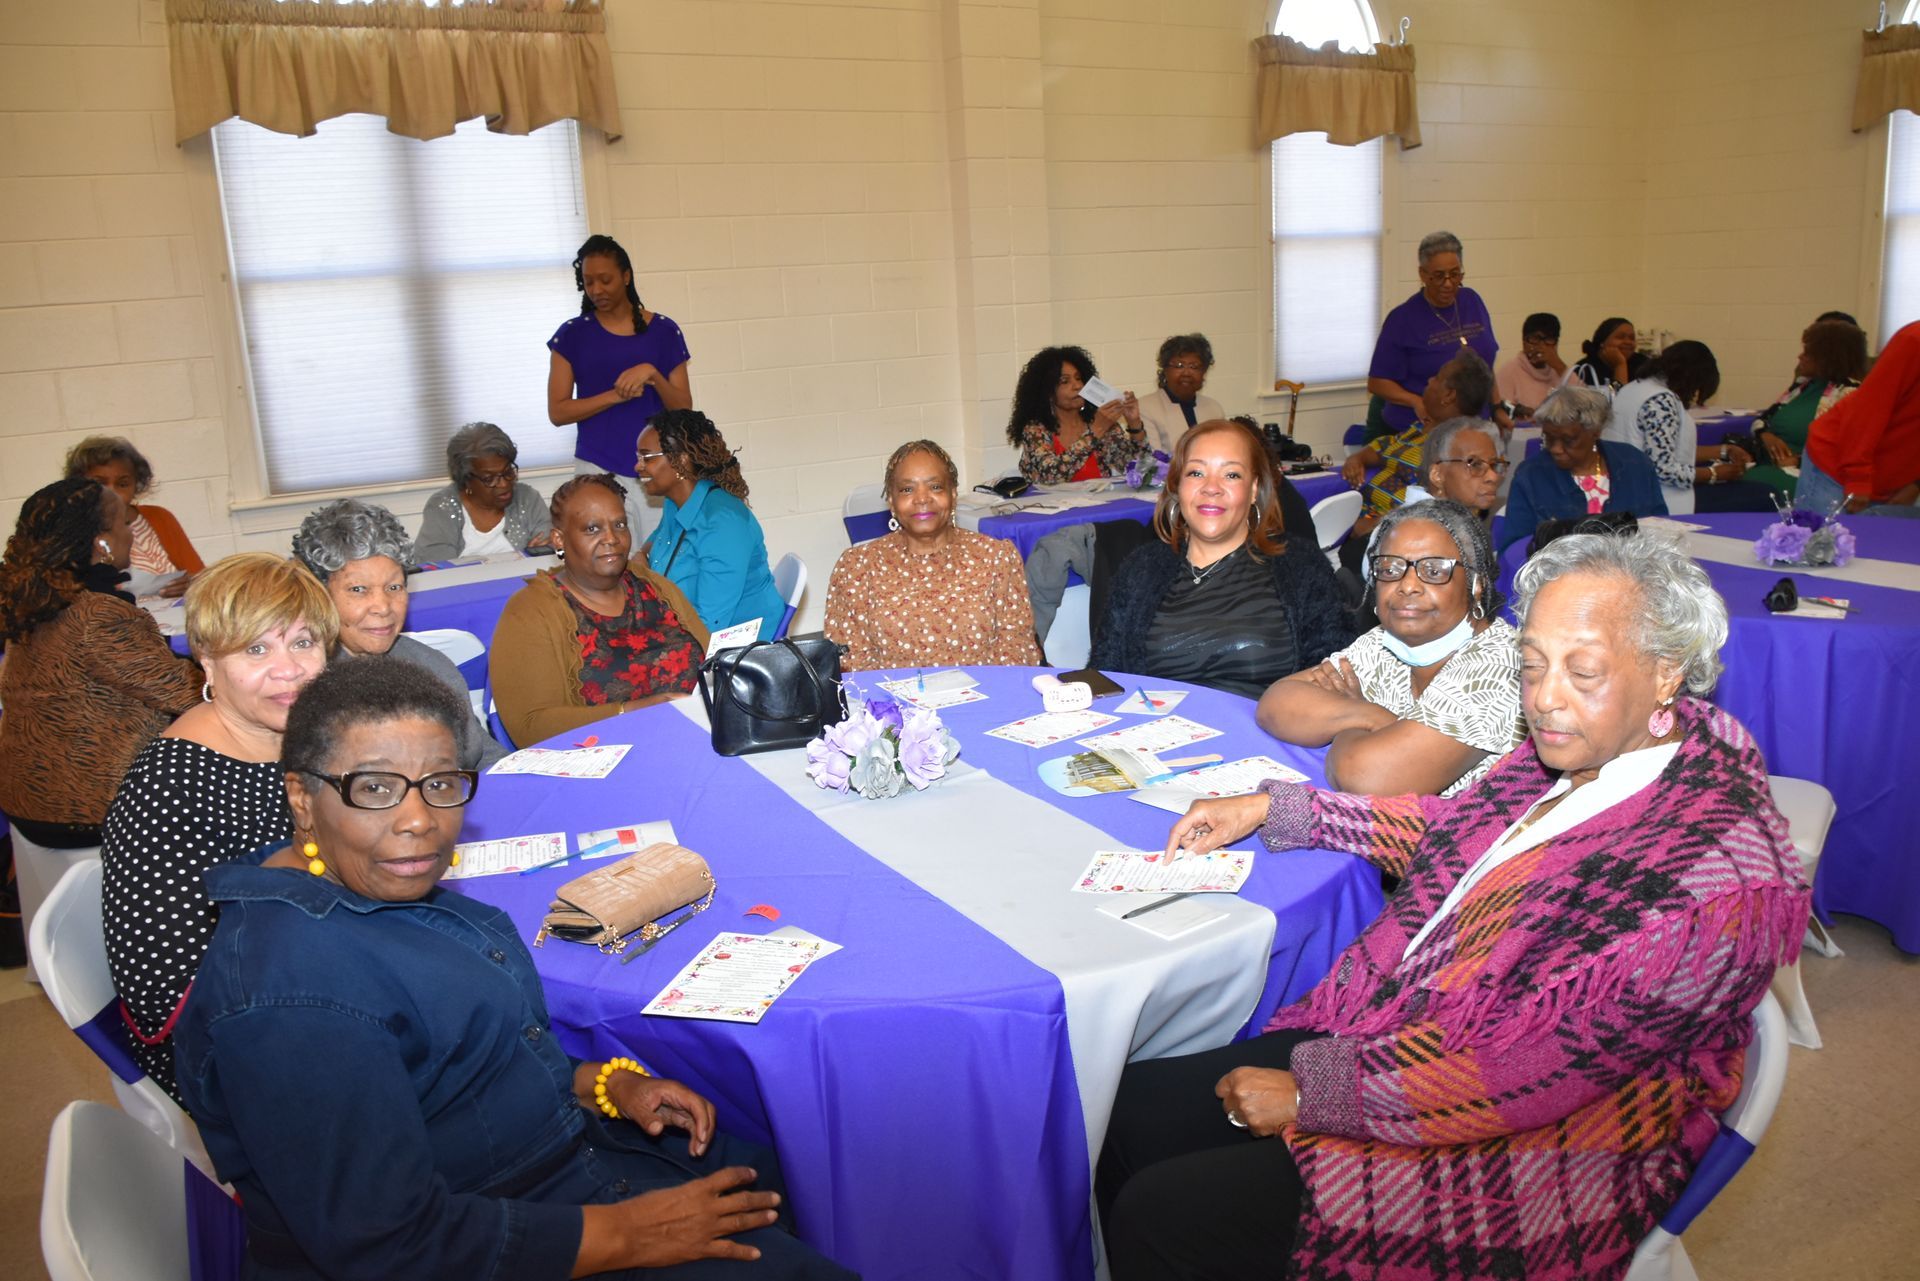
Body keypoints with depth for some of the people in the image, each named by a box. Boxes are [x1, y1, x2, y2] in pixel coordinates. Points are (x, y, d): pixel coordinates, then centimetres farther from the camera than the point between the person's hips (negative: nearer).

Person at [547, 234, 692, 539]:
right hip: (598, 470, 0)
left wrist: (652, 375, -14)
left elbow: (684, 408, 4)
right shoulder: (572, 334, 4)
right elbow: (557, 412, -1)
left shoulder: (663, 331, 5)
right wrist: (617, 394, -13)